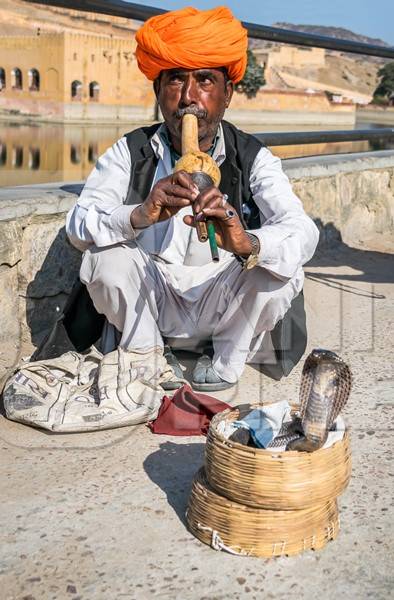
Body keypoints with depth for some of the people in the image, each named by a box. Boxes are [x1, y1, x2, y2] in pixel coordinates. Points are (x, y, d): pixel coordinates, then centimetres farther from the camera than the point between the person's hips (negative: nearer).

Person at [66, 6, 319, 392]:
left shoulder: (253, 159, -9)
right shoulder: (130, 153, -7)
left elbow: (302, 232, -24)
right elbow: (78, 225, -19)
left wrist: (249, 244, -48)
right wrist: (140, 215, -41)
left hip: (223, 311, 0)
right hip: (149, 302, 0)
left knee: (282, 269, -26)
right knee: (106, 256, -27)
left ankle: (227, 363, 1)